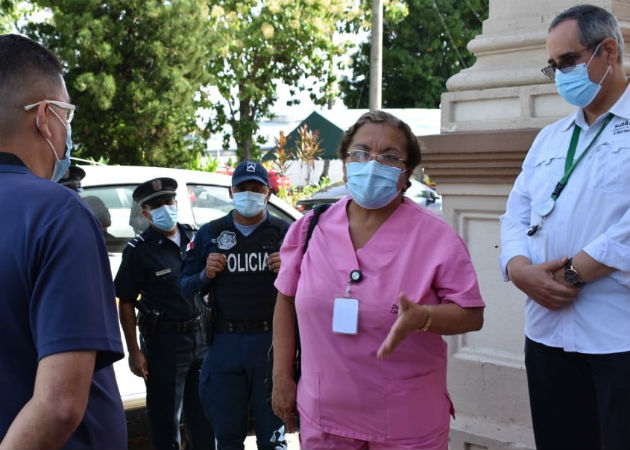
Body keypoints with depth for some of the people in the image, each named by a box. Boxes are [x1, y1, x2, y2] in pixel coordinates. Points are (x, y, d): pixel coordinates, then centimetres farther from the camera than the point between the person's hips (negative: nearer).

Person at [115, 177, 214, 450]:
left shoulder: (194, 238, 6)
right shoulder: (139, 250, -9)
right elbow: (126, 303, -8)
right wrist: (134, 352, -12)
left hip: (201, 335, 5)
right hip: (163, 340, -5)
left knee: (203, 413, 17)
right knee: (166, 416, 5)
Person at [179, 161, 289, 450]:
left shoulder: (284, 233, 4)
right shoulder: (210, 234, 10)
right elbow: (185, 286, 12)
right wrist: (205, 275, -8)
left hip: (271, 342, -2)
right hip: (225, 343, 2)